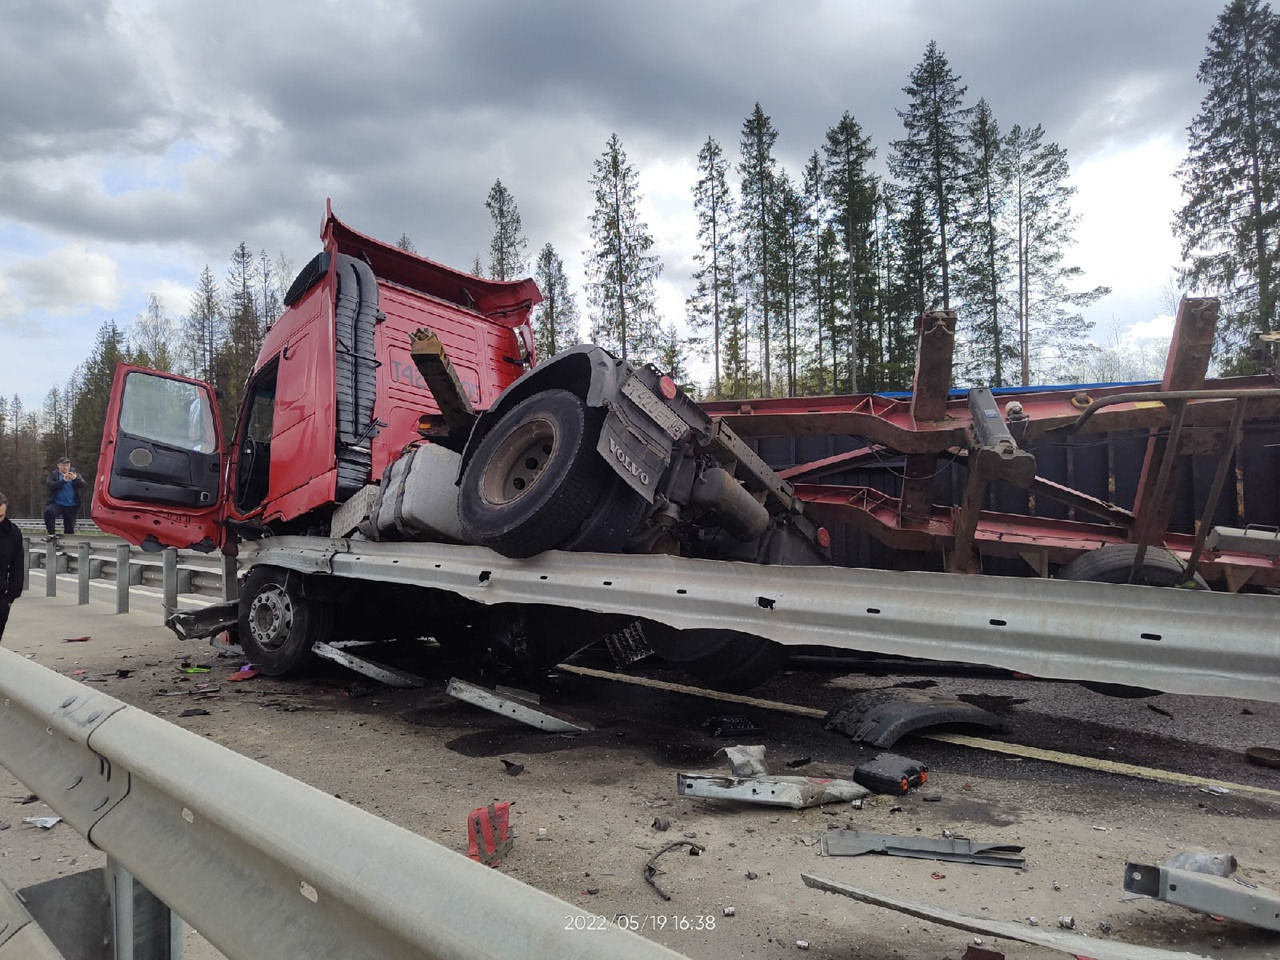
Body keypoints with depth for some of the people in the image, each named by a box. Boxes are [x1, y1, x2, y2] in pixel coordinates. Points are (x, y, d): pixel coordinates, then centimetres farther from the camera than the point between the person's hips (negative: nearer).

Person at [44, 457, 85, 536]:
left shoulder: (75, 474, 10)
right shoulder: (53, 475, 6)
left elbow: (83, 485, -6)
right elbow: (50, 485, -11)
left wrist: (75, 479, -26)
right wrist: (63, 480, -25)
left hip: (72, 506, 2)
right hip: (57, 503, -1)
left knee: (69, 528, 3)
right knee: (48, 512, -32)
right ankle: (51, 534, -19)